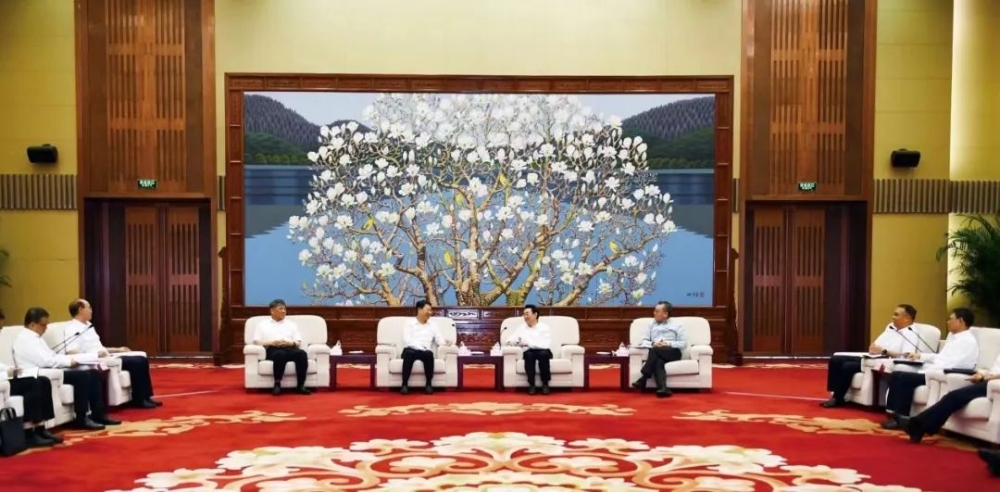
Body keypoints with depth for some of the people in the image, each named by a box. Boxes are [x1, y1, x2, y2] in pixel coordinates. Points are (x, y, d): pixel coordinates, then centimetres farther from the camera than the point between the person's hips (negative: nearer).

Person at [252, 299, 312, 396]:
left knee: (302, 353, -34)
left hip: (290, 348, 2)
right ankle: (277, 385, -33)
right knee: (280, 354, -41)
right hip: (272, 349, -2)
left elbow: (298, 342, 17)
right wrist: (271, 342, -9)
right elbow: (256, 341, 9)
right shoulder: (263, 324, 21)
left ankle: (300, 386, -34)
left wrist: (289, 343, -7)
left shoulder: (291, 324, 27)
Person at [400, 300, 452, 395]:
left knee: (429, 354, -34)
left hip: (424, 352, 2)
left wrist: (445, 342, -12)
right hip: (410, 350, -2)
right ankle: (404, 384, -31)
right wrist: (419, 347, -20)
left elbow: (439, 339, 12)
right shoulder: (409, 323, 8)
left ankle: (428, 384, -24)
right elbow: (407, 340, -6)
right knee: (409, 353, -39)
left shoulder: (432, 325, 20)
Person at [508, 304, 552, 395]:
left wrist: (529, 343, -19)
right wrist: (515, 342, -15)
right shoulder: (521, 328, 14)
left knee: (543, 353, -37)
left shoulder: (545, 327, 2)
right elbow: (510, 340, 10)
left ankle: (545, 384, -23)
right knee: (528, 354, -34)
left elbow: (546, 345, -12)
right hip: (529, 352, 2)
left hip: (543, 352, -2)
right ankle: (531, 384, -24)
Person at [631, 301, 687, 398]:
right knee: (658, 361, -37)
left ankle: (643, 379, -36)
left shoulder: (676, 325, 14)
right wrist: (653, 344, -6)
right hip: (657, 354, 2)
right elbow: (644, 341, 16)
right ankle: (662, 388, -57)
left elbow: (684, 343, 5)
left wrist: (668, 344, -11)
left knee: (655, 350, -36)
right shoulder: (652, 324, 24)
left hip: (673, 352, -2)